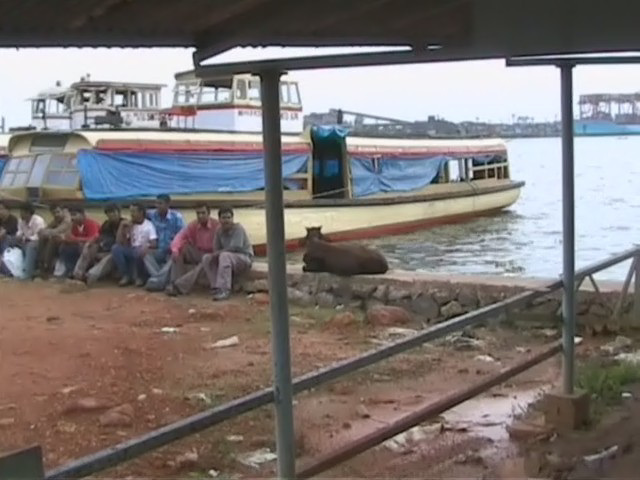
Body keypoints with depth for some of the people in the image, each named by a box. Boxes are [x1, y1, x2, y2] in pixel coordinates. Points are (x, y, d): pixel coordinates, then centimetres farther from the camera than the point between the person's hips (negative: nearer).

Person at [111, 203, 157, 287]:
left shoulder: (149, 225, -2)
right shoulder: (129, 226, 13)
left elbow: (154, 244, -12)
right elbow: (119, 242, 7)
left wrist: (147, 247, -34)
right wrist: (122, 226, -1)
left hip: (143, 252, -5)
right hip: (132, 251, 5)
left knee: (138, 252, -40)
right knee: (115, 248, -22)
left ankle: (140, 277, -13)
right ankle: (126, 276, -16)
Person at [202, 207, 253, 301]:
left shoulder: (238, 228, -14)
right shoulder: (219, 231, 4)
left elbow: (236, 247, -23)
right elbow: (216, 250, 5)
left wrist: (220, 252, -16)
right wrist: (214, 255, -18)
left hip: (245, 259, -7)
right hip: (229, 259, 7)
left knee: (224, 256, -35)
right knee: (206, 258, -10)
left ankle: (224, 290, -37)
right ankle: (217, 287, -18)